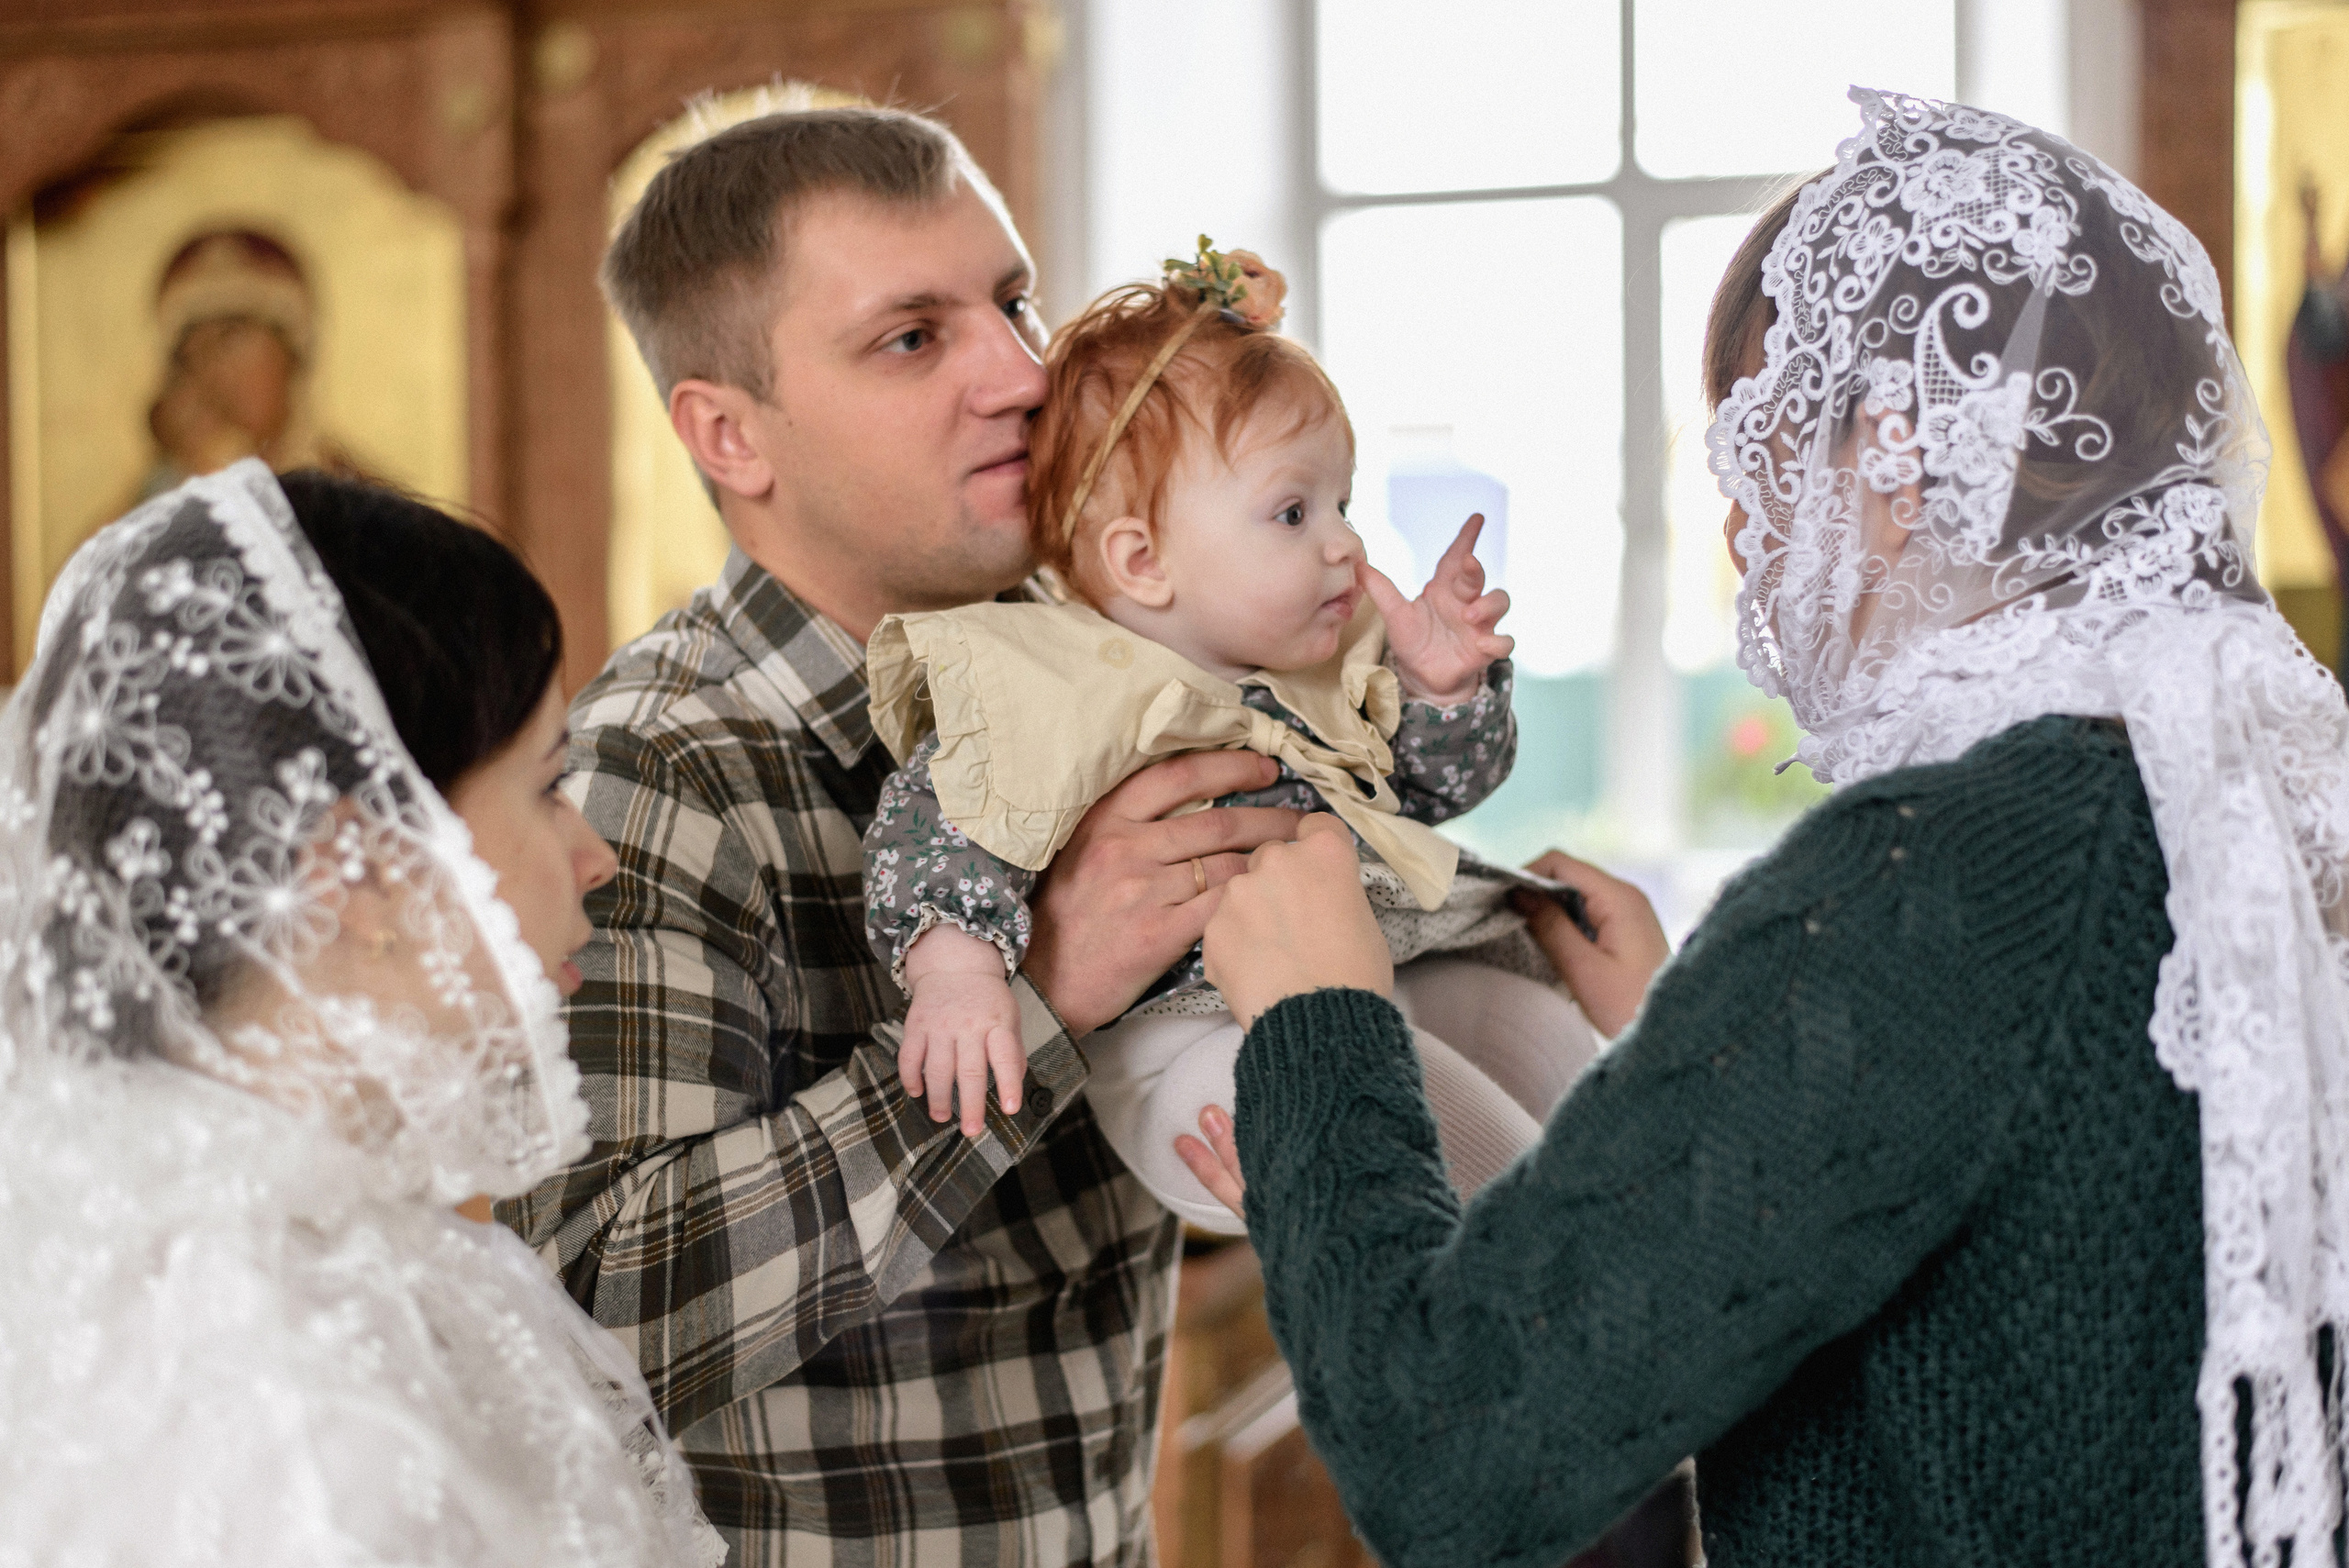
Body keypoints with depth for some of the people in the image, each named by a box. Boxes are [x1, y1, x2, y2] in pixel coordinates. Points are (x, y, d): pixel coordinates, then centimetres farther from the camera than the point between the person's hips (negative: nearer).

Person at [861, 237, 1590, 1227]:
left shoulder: (1326, 664, 11)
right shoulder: (1065, 698, -15)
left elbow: (1444, 785, 19)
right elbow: (935, 822, -19)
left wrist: (1441, 690, -2)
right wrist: (955, 970, -35)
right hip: (1183, 1028, -8)